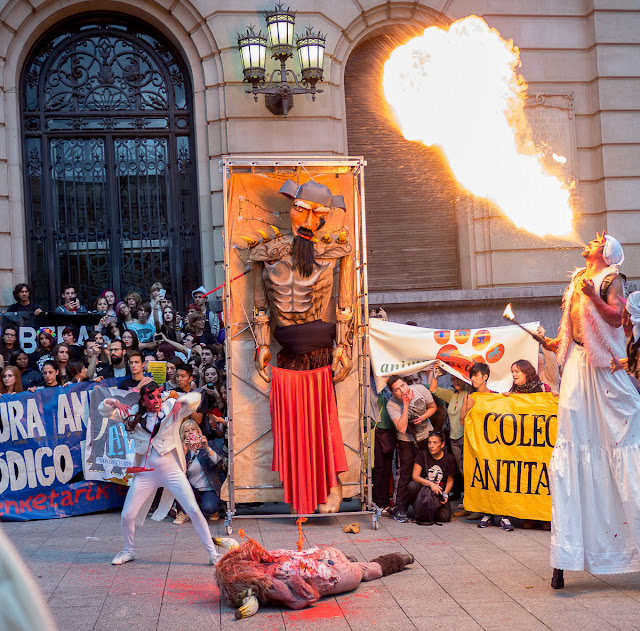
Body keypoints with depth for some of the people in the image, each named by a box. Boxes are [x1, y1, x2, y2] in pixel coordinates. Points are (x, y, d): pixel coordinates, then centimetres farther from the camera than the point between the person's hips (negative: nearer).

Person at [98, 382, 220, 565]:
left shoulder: (171, 408, -4)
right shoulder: (133, 414, 2)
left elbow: (195, 398, -13)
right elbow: (104, 409, 3)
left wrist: (180, 401, -32)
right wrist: (113, 403, -19)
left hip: (172, 471, -2)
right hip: (146, 473, 2)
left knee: (194, 511, -6)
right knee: (127, 516, 3)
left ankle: (212, 552, 6)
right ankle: (129, 551, 30)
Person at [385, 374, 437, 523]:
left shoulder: (420, 389, -15)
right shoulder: (391, 404, -23)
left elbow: (433, 407, 3)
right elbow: (401, 428, -34)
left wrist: (423, 417, -17)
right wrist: (406, 404, -36)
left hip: (426, 436, 3)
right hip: (407, 441, -3)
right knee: (404, 474, -7)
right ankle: (399, 509, 2)